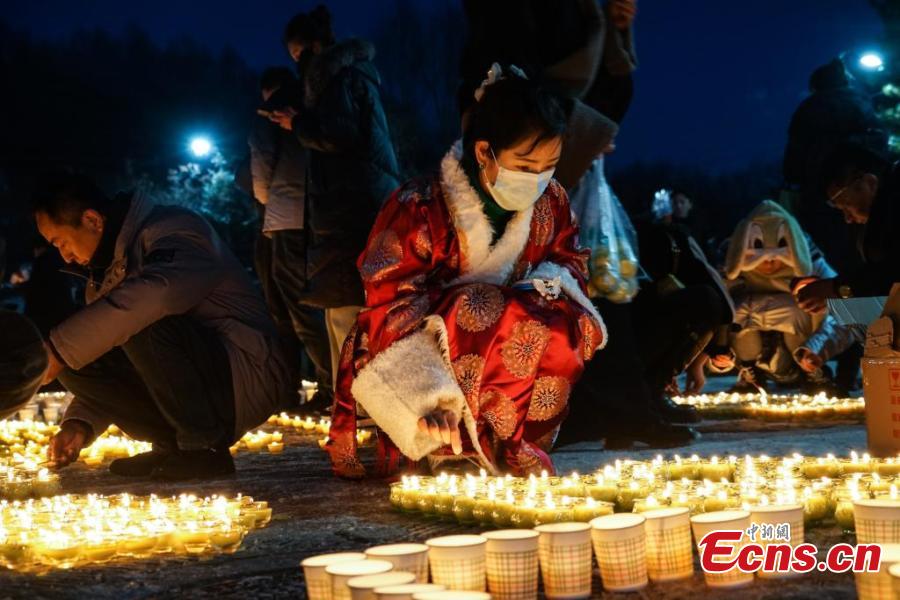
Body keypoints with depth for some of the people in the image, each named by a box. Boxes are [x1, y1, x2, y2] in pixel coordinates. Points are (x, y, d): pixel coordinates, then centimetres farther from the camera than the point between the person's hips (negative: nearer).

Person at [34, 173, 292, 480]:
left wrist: (59, 350, -31)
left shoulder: (173, 230, -14)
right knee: (75, 365, -5)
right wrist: (79, 424, -2)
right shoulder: (105, 273, 13)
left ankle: (206, 448, -19)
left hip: (250, 378, -8)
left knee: (143, 325, -31)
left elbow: (152, 296, -36)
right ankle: (174, 445, 0)